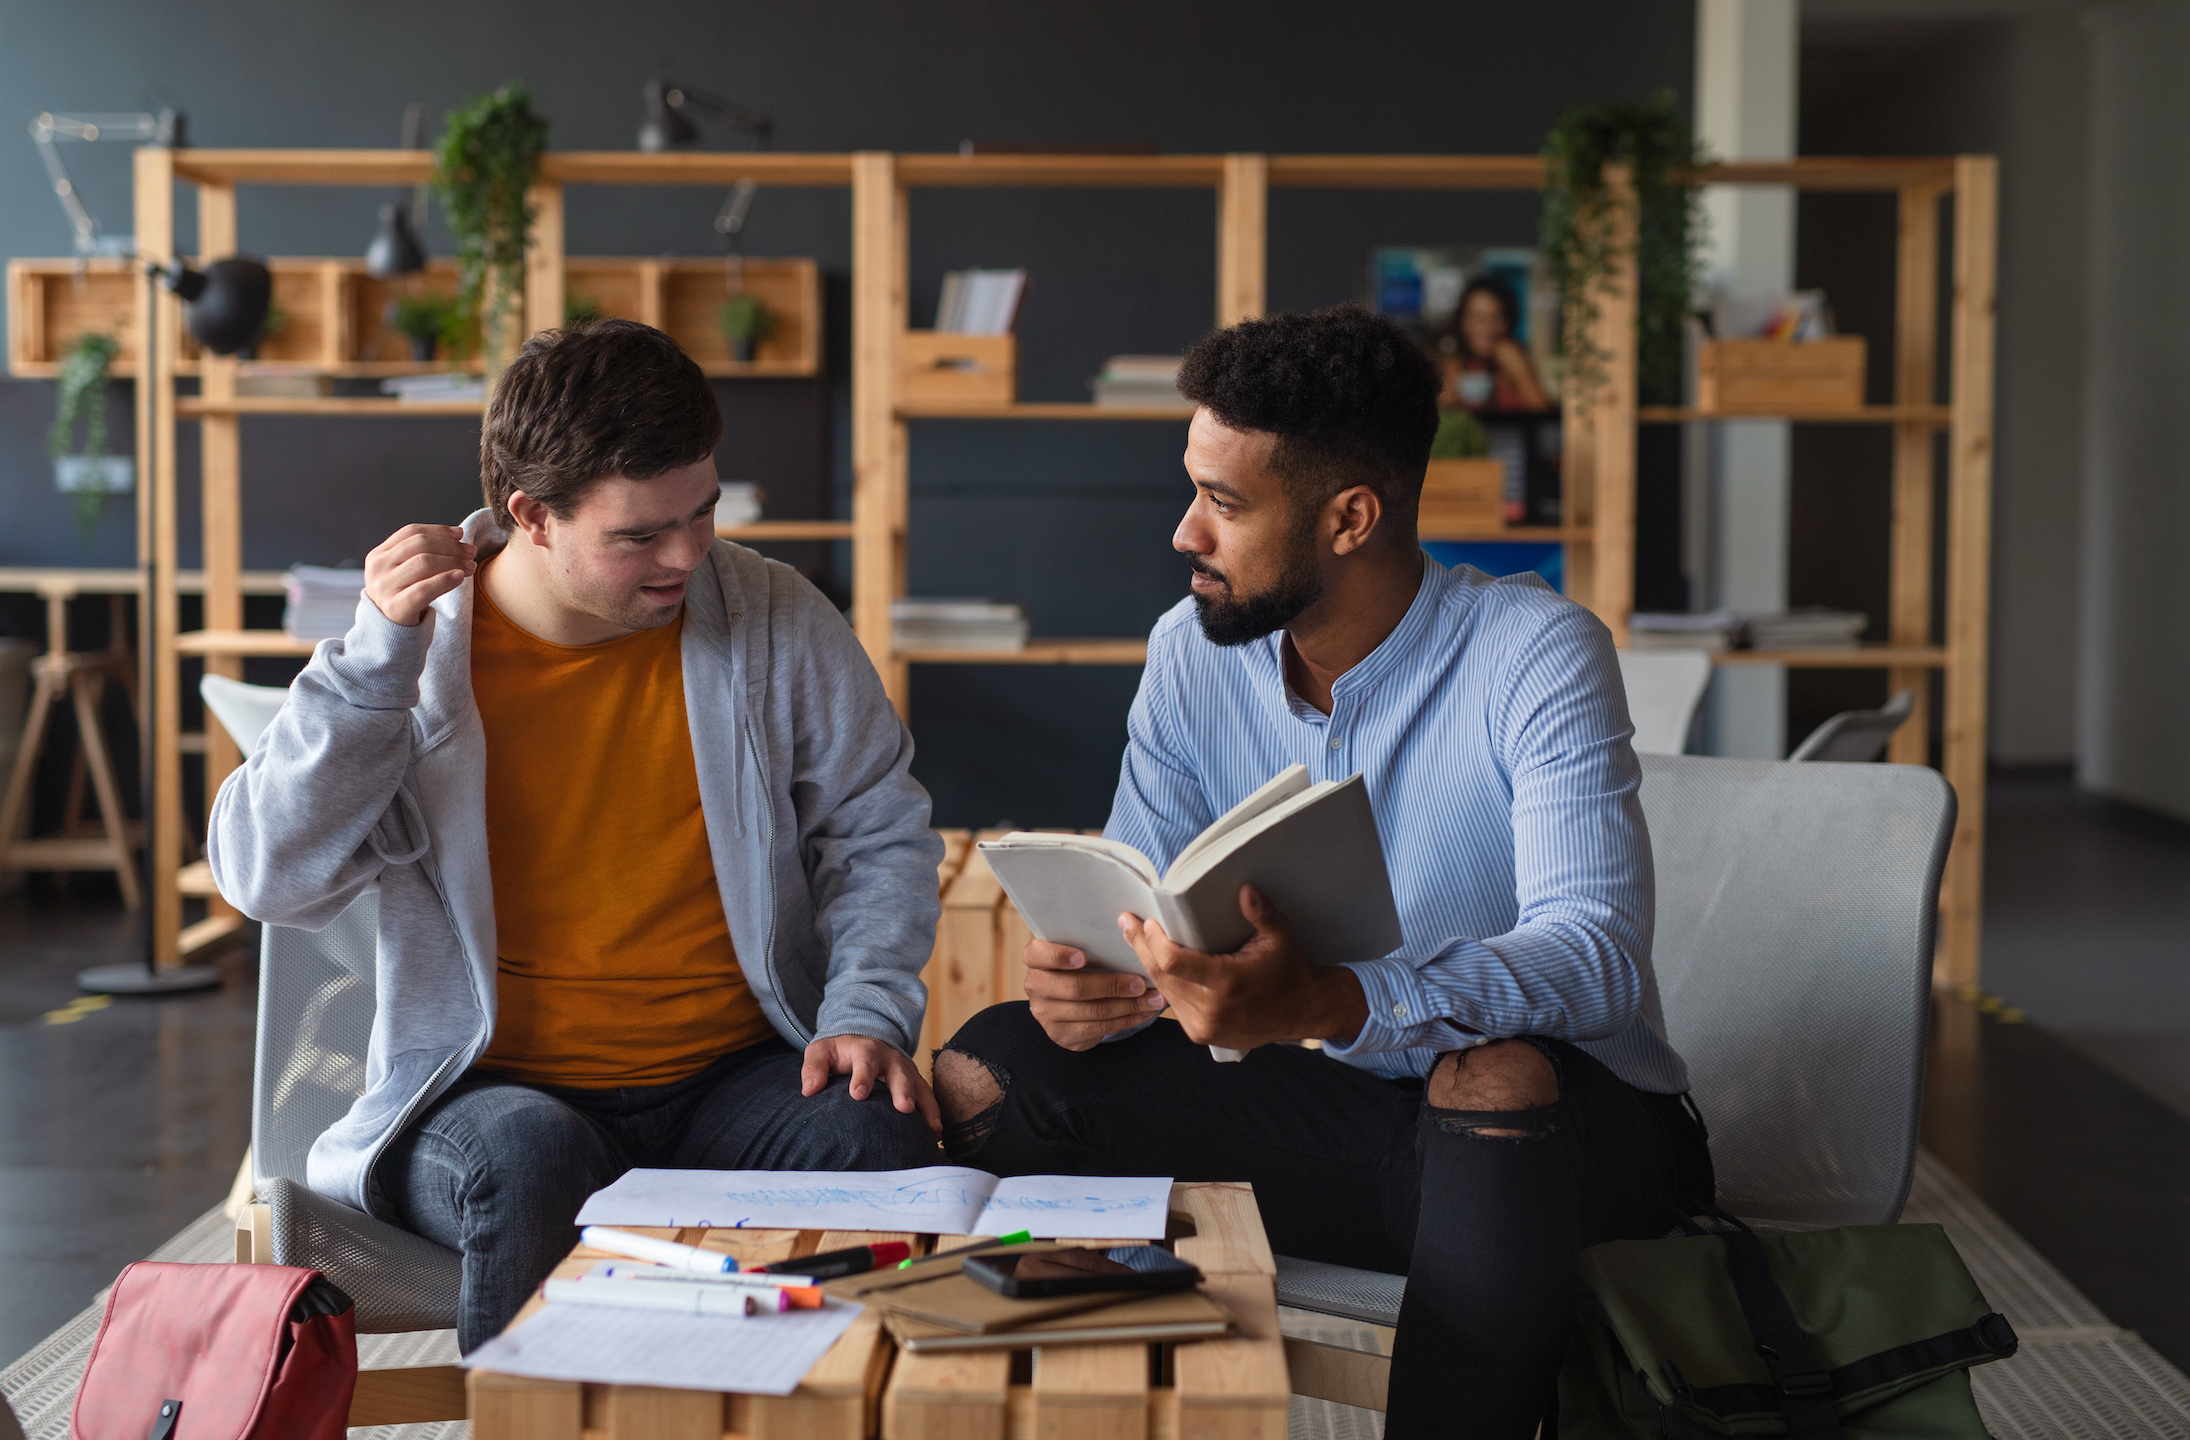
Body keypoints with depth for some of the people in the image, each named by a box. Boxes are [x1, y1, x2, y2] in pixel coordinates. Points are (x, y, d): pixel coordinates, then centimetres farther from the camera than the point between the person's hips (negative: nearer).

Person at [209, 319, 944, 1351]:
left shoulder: (772, 621, 1)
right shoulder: (417, 644, -3)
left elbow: (880, 830, 11)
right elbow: (268, 881, -11)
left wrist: (867, 1010, -6)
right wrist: (378, 654, -19)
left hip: (734, 1079, 2)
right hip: (500, 1091, -1)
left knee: (876, 1132, -29)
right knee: (534, 1156, -35)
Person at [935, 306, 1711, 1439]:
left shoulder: (1537, 655, -17)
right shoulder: (1191, 655, 0)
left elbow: (1596, 951, -29)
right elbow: (1136, 915, 2)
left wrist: (1323, 1003, -45)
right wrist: (1080, 978, -25)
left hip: (1555, 1126, -4)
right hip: (1332, 1104, 5)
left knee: (1495, 1077, -39)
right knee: (988, 1069, -12)